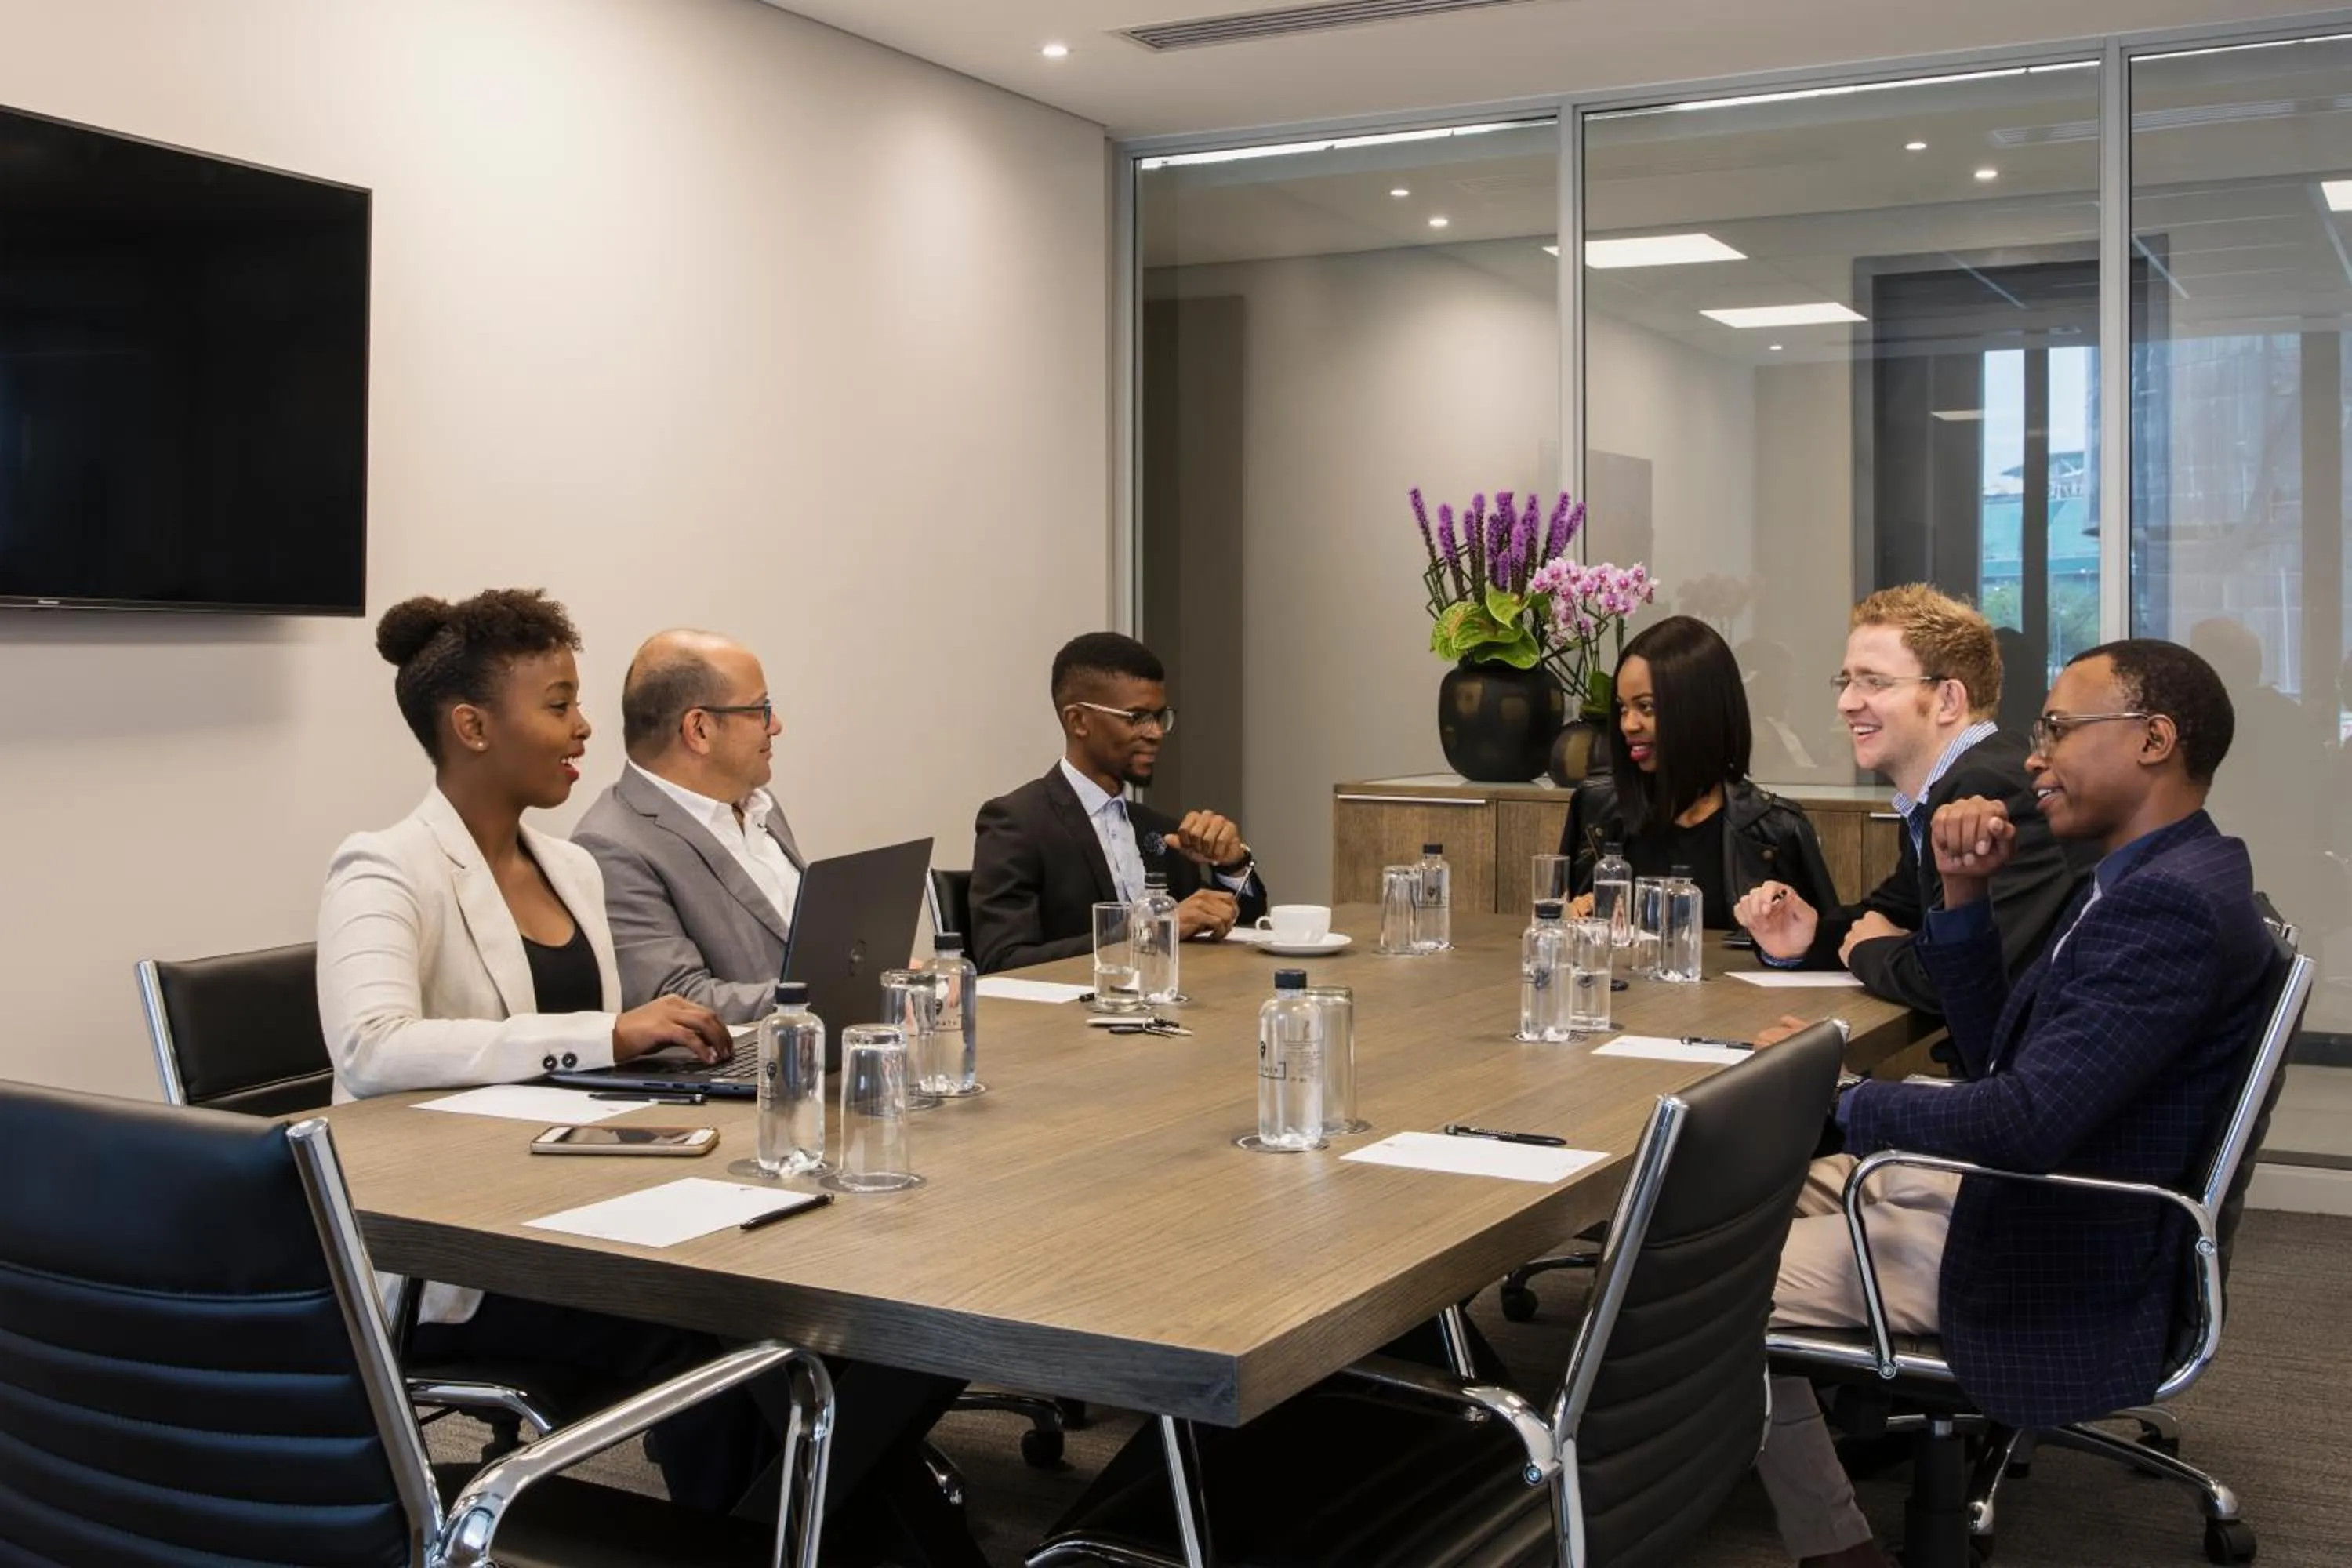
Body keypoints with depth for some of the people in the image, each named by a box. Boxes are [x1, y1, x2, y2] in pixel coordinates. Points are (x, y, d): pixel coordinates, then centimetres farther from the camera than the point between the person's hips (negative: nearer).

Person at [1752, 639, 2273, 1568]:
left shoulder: (2172, 903, -26)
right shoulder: (2152, 876, 7)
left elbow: (2028, 1118, -32)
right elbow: (1997, 1056, 10)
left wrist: (1832, 1098, -19)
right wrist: (1965, 896, -3)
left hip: (2055, 1264, -10)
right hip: (2024, 1193, 10)